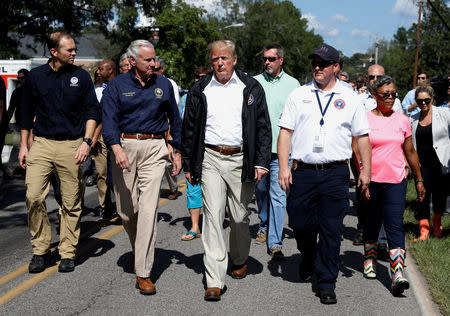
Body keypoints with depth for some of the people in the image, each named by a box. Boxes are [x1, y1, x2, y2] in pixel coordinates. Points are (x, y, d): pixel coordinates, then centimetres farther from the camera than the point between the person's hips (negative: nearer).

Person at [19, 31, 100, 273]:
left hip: (71, 146, -1)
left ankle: (68, 253, 12)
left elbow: (92, 111, 5)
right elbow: (27, 113, 14)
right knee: (33, 197, -10)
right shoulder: (36, 76, 6)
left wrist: (86, 141, -7)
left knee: (72, 203, 1)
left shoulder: (81, 76, 4)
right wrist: (23, 145, 12)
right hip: (41, 144, 1)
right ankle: (40, 250, 5)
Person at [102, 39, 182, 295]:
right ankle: (140, 252, 34)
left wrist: (178, 152, 15)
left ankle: (143, 272, -8)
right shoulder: (117, 86, 3)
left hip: (154, 149, 0)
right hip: (124, 147, 0)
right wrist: (117, 148, -24)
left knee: (148, 209, -10)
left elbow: (175, 119, 18)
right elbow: (109, 119, -7)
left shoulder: (163, 85, 9)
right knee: (126, 210, 6)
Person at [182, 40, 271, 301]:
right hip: (210, 159, 0)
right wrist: (189, 166, 8)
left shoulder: (251, 88, 4)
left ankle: (240, 260, 37)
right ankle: (215, 280, -5)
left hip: (240, 159, 0)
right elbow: (189, 129, 11)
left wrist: (262, 162, -4)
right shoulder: (200, 90, 7)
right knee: (213, 216, -6)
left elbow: (263, 127, 4)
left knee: (240, 216, 9)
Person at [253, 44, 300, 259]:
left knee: (278, 194, -6)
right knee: (260, 189, 15)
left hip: (281, 148, -2)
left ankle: (275, 242, -4)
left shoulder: (293, 84, 3)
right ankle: (264, 226, 38)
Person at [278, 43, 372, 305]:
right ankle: (308, 257, 38)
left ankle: (327, 283, 10)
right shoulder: (299, 95, 8)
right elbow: (285, 131, 5)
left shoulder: (350, 98, 7)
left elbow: (363, 136, 10)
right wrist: (284, 167, -4)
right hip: (303, 171, 1)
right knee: (300, 224, 6)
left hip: (336, 173, -1)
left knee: (331, 229, 0)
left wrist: (366, 171, 5)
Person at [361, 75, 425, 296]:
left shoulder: (403, 121, 8)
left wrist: (419, 179, 18)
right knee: (372, 224, 13)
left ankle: (398, 275, -16)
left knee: (395, 225, -10)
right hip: (371, 181, -1)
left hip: (396, 182, 1)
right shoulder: (365, 119, -1)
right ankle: (370, 259, 36)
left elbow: (410, 152, 16)